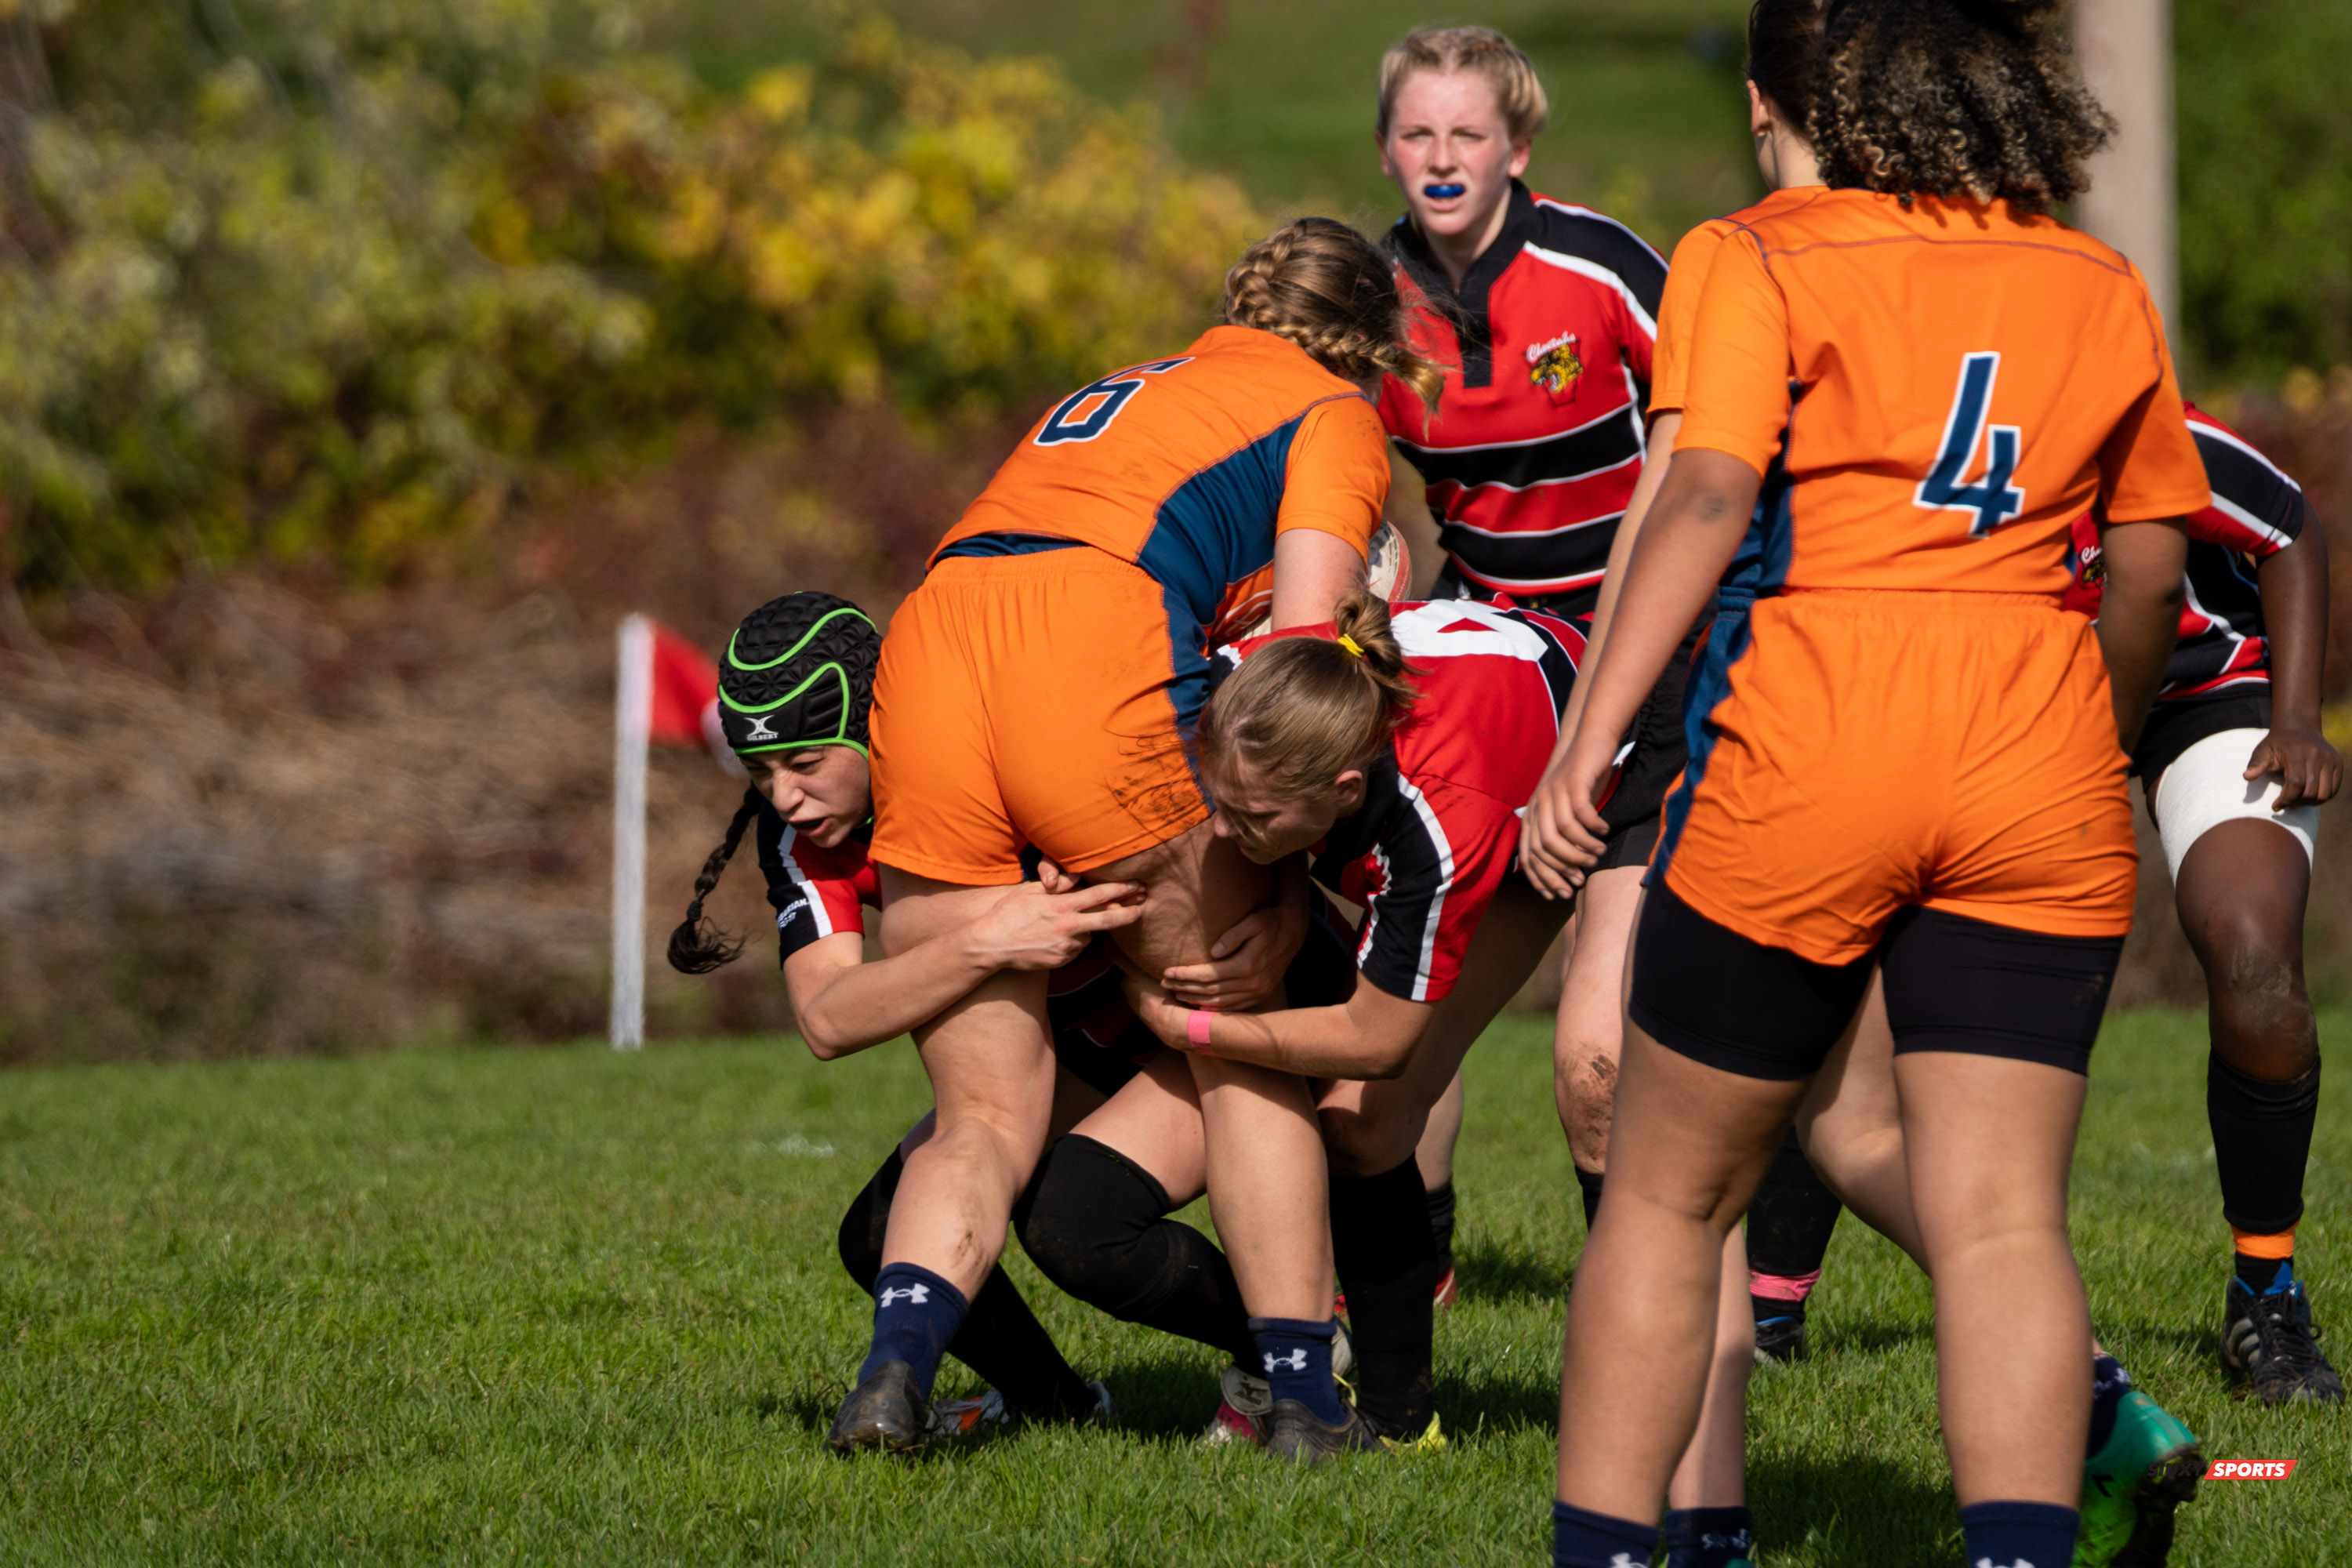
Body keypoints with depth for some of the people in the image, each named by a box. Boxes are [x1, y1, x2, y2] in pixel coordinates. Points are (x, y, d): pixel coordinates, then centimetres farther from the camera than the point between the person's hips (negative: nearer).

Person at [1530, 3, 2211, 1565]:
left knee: (1671, 1196, 10)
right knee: (2005, 1216, -2)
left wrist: (1595, 735, -15)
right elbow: (2151, 566, 21)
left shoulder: (1770, 263, 2)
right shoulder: (2108, 295, 14)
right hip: (2040, 769, 3)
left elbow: (1706, 498, -12)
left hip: (1806, 749, -3)